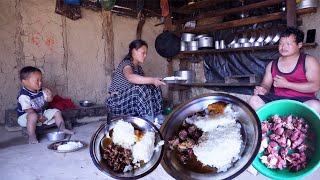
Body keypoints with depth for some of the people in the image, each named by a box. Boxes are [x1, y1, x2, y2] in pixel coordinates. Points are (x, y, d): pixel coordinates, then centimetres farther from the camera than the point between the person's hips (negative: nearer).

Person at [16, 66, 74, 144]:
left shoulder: (40, 91, -2)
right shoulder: (23, 95, -23)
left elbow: (49, 100, 8)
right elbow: (28, 110, -25)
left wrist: (49, 94, -15)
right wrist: (40, 117, -26)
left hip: (42, 113, 8)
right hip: (25, 116, -7)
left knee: (56, 112, 3)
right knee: (33, 116, -40)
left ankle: (63, 129, 13)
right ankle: (32, 137, -29)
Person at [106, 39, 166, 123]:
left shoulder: (139, 68, 13)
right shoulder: (126, 64, -15)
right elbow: (131, 77, -38)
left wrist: (153, 82, -16)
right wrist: (152, 80, -46)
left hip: (132, 100, 8)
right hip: (117, 101, -8)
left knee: (154, 88, -6)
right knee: (139, 89, -32)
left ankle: (159, 119, -8)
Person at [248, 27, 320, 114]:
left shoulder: (309, 61, 4)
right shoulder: (272, 65, 15)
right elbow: (266, 84, 15)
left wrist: (286, 84, -11)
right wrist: (263, 90, -11)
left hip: (302, 100, -2)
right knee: (253, 100, -23)